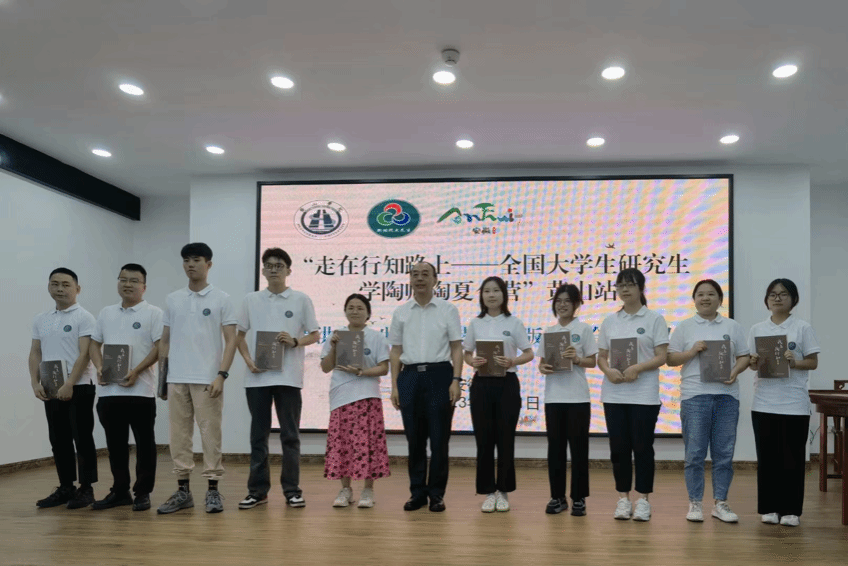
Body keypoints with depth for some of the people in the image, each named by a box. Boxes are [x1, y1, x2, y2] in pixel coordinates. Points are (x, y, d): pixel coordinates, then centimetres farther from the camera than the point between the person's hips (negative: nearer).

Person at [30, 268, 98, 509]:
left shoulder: (84, 317, -6)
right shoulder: (40, 320, 13)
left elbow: (85, 354, -13)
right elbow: (35, 354, 12)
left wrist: (69, 384, -19)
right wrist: (35, 383, -1)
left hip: (79, 388, -6)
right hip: (50, 390, 6)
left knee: (82, 439, -1)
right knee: (59, 440, 11)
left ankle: (86, 489, 5)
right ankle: (66, 487, 20)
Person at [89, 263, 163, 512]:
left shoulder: (153, 313, -2)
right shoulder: (106, 313, 15)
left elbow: (160, 347, -9)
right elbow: (95, 344, 18)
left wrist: (136, 371, -18)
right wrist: (99, 368, 0)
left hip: (141, 390, -5)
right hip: (109, 391, 5)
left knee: (144, 443, 2)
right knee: (115, 443, 12)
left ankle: (143, 492, 10)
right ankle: (120, 491, 23)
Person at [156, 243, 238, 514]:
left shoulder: (221, 299, -1)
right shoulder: (172, 299, 10)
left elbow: (231, 340, -4)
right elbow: (164, 340, 14)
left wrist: (221, 375, -13)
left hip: (207, 379, -4)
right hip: (176, 379, 4)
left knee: (210, 433, -1)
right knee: (179, 434, 7)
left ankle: (213, 490, 8)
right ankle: (182, 490, 16)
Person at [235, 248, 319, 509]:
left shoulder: (301, 300, 2)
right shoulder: (251, 300, 8)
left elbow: (314, 335, 6)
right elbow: (240, 335, 14)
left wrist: (295, 342, -13)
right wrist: (248, 360, -3)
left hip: (288, 377, -2)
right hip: (257, 377, 2)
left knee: (290, 435, 3)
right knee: (258, 435, 8)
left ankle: (292, 489, 11)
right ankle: (257, 490, 16)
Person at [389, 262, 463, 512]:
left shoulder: (448, 310, 3)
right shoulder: (400, 312, 9)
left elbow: (456, 348, 1)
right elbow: (396, 352, 10)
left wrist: (456, 381, -10)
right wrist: (394, 386, 4)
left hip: (439, 375, -2)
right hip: (410, 377, 2)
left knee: (439, 439, 1)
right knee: (414, 439, 7)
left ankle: (437, 494, 14)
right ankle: (417, 493, 19)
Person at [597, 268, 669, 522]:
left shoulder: (655, 319, 0)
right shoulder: (610, 321, 11)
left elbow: (661, 357, -5)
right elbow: (601, 356, 11)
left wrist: (637, 368, -21)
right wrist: (608, 371, -11)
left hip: (644, 394, -3)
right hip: (614, 394, 3)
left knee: (642, 446, 1)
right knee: (619, 447, 6)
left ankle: (643, 500, 12)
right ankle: (623, 498, 16)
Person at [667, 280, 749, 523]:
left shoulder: (732, 327, 12)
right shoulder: (684, 327, 7)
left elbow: (744, 357, 11)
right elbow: (671, 359, 4)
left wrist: (735, 371, -8)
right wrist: (692, 351, -12)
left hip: (726, 395, 2)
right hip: (695, 395, -2)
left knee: (724, 453, 6)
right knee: (694, 453, 0)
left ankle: (721, 503, 16)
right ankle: (695, 503, 10)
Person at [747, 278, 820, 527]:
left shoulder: (803, 328, 0)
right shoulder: (757, 329, 8)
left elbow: (813, 363, 0)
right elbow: (752, 362, 11)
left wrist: (793, 362, -18)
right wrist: (755, 363, -12)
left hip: (794, 404, -2)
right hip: (764, 402, 3)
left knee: (792, 457, 2)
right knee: (767, 457, 7)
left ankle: (791, 509, 12)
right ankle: (769, 507, 16)